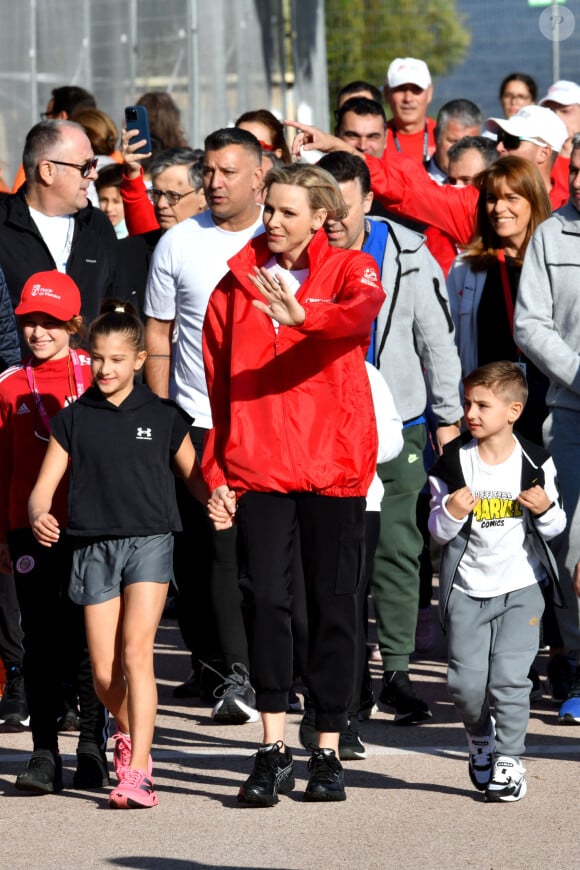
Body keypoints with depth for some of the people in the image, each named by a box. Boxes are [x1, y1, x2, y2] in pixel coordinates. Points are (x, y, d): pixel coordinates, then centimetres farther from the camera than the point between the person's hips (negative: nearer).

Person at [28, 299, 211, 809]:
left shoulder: (163, 417, 4)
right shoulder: (74, 419, 7)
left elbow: (195, 479, 8)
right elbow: (44, 486, 7)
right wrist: (39, 516, -16)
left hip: (150, 542, -2)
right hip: (94, 546, 2)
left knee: (135, 652, -16)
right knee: (103, 671, 1)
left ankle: (137, 772, -17)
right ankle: (130, 731, 34)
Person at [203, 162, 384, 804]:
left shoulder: (349, 269, 3)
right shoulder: (237, 282, 9)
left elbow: (365, 307, -22)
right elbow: (216, 382, 11)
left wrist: (303, 315, -42)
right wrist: (215, 469, 5)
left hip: (334, 464, -1)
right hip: (258, 464, 1)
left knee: (333, 602, 4)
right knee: (265, 595, -9)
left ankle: (328, 752, 12)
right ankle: (273, 749, -5)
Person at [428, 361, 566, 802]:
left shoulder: (534, 462, -3)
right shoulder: (453, 463, -3)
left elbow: (554, 528, 6)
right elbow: (438, 532, 1)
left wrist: (546, 510, -16)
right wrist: (451, 512, -20)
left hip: (521, 587, -1)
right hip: (466, 588, 1)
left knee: (509, 677, -12)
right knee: (466, 681, -1)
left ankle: (509, 761, 1)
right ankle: (480, 740, 28)